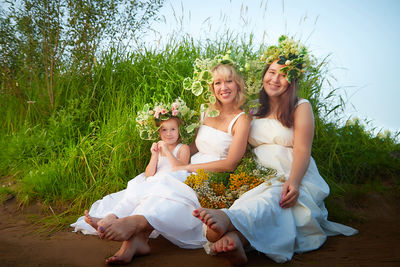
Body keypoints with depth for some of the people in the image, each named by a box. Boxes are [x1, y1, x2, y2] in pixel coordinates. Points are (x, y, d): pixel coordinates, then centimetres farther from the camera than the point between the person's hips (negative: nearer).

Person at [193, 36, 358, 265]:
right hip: (257, 181, 4)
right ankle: (233, 239, -66)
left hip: (291, 179, -3)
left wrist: (293, 182, -25)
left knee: (274, 196, -38)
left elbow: (302, 151, -5)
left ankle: (226, 219, -71)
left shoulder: (301, 107, 8)